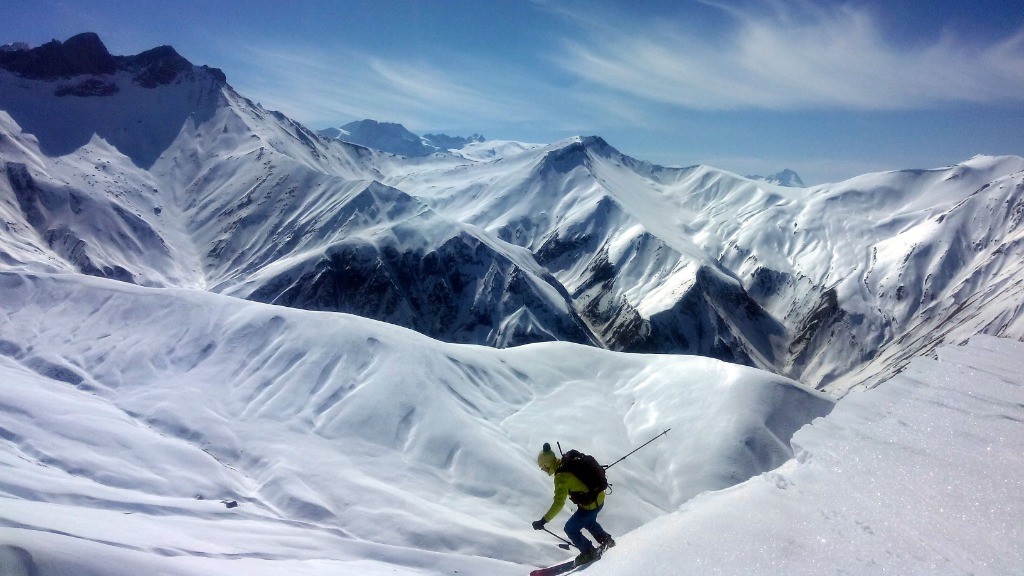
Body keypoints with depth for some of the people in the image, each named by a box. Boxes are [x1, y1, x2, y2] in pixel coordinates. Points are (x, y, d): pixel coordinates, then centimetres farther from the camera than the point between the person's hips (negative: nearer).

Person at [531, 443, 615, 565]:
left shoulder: (561, 477, -26)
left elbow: (558, 503, -31)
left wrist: (543, 521, -27)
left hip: (590, 506, -9)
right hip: (600, 497, 9)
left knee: (570, 529, 10)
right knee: (588, 522, 35)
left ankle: (589, 553, 22)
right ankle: (607, 540, 45)